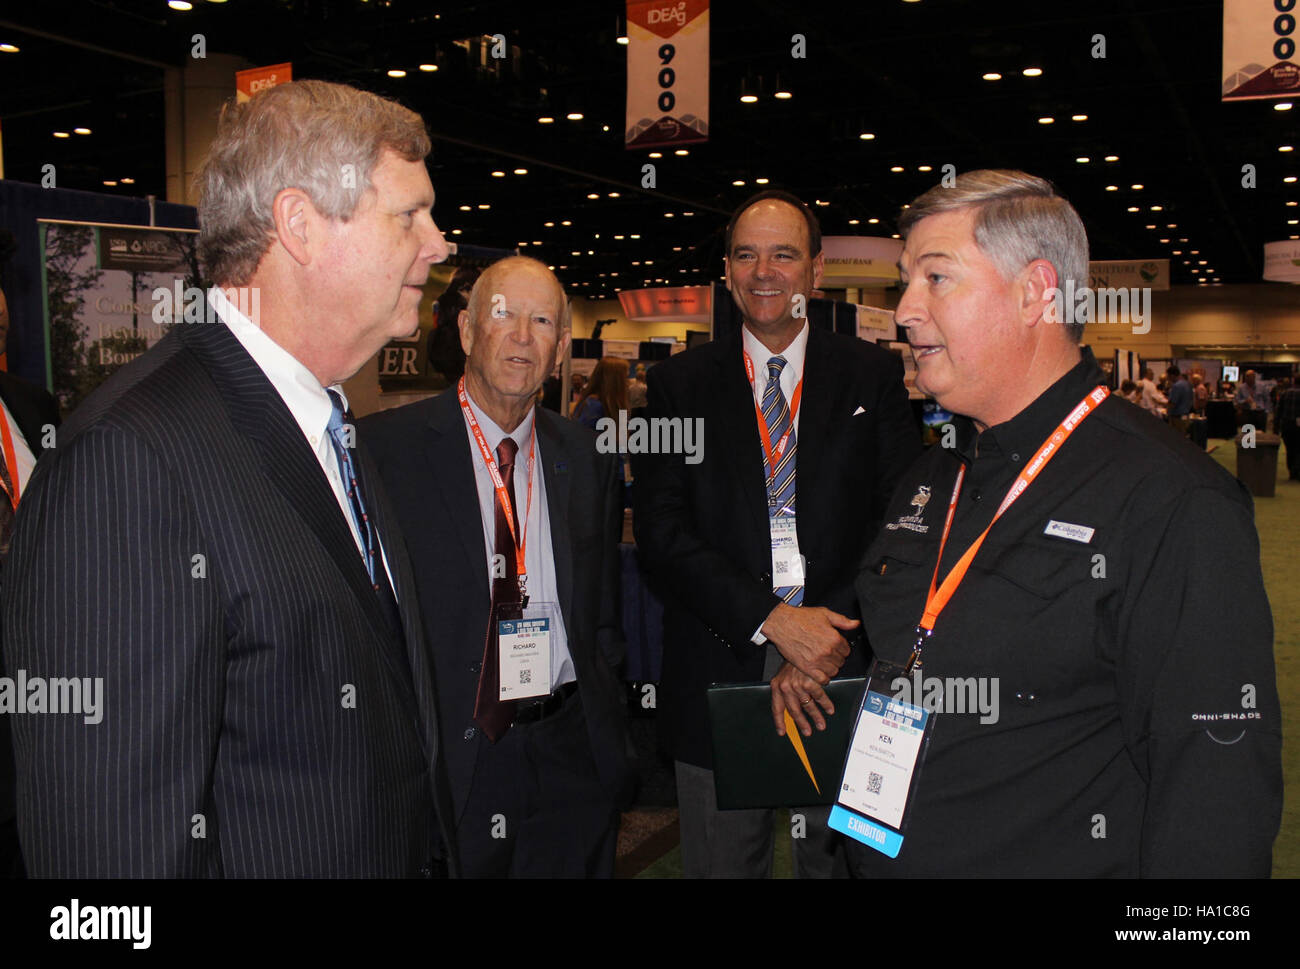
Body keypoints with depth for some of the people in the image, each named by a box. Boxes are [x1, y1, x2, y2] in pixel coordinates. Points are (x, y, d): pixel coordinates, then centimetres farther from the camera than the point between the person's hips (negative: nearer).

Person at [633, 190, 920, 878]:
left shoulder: (872, 375, 4)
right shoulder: (678, 385, 3)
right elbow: (661, 531, -6)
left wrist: (826, 639, -15)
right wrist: (771, 620, -17)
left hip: (842, 669, 0)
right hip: (720, 670, 0)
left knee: (843, 858, 15)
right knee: (720, 863, 14)